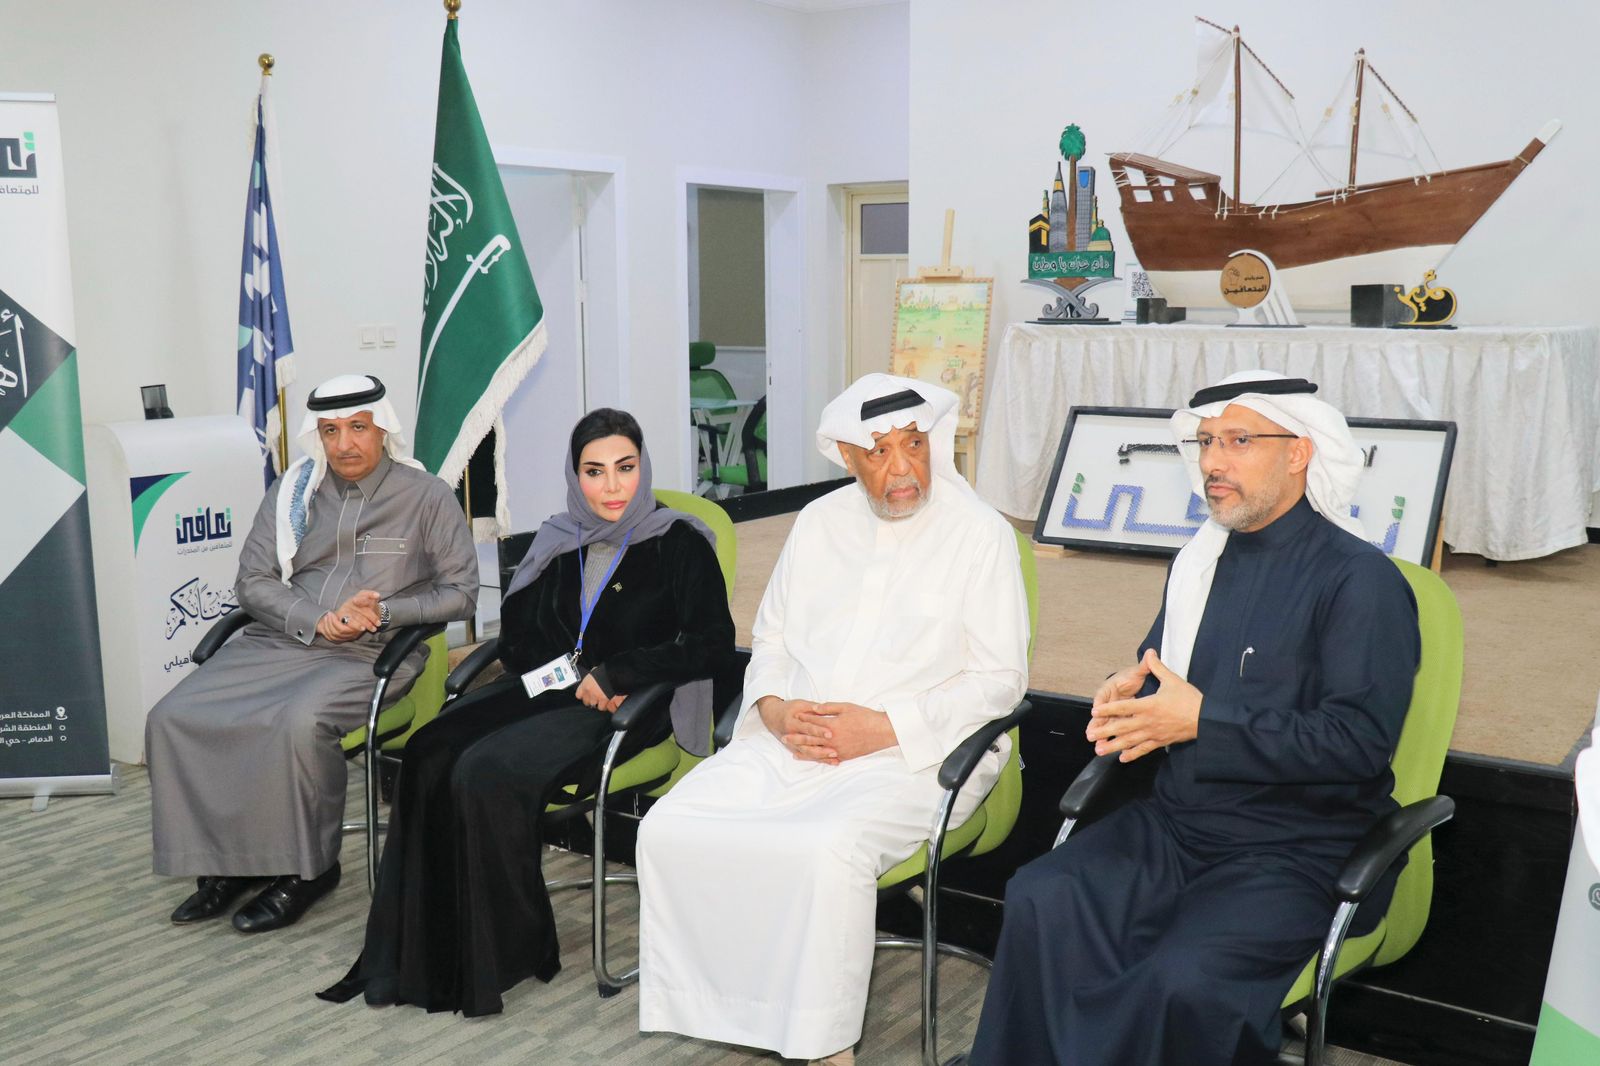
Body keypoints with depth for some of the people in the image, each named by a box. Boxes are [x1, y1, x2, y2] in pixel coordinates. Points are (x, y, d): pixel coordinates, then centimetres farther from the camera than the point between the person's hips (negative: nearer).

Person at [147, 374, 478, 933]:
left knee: (299, 723, -34)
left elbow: (460, 590, 2)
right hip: (280, 640, 5)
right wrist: (317, 619, -9)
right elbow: (252, 581, 9)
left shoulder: (426, 496, 3)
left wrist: (385, 611, -13)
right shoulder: (292, 491, 13)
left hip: (371, 654, -5)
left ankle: (305, 867, -12)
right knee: (173, 718, -15)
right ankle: (226, 861, -2)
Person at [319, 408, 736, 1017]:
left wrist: (613, 674, -12)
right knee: (430, 754, -23)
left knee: (489, 772, -29)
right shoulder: (558, 542, 15)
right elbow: (518, 633, 17)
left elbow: (713, 645, -8)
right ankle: (414, 955, -19)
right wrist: (571, 675, -3)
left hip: (622, 710, -5)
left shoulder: (679, 543, -1)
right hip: (549, 691, 6)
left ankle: (506, 953, -13)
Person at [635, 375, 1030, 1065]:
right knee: (670, 829, -15)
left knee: (825, 851, -33)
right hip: (794, 743, 5)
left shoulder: (980, 534, -2)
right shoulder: (819, 522, 12)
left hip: (909, 752, -5)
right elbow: (771, 638, 19)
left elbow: (999, 679, -5)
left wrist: (885, 727, -15)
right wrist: (775, 709, -3)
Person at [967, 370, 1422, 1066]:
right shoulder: (1201, 560, 13)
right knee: (1040, 903, -20)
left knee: (1186, 979, -31)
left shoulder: (1361, 580, -9)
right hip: (1175, 825, 6)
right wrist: (1131, 694, 0)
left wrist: (1203, 720, -19)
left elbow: (1359, 741, -17)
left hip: (1294, 849, -6)